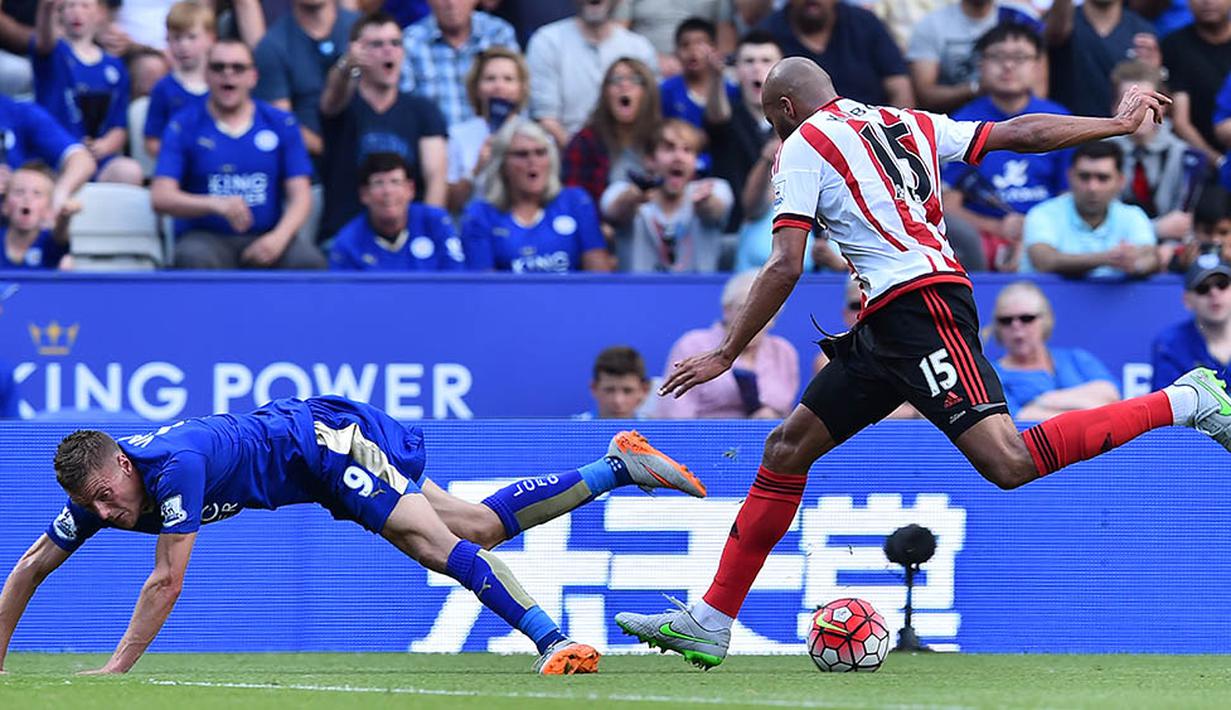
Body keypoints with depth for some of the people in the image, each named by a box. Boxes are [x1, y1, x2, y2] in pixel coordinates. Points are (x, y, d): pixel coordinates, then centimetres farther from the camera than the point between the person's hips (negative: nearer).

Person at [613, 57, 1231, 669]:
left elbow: (785, 267, -8)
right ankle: (709, 624, 8)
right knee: (786, 448, 9)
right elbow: (1017, 133, 21)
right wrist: (1118, 124, 32)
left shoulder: (803, 146, 1)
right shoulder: (908, 125, 22)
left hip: (919, 308, -10)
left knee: (1007, 463, -20)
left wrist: (725, 355, -4)